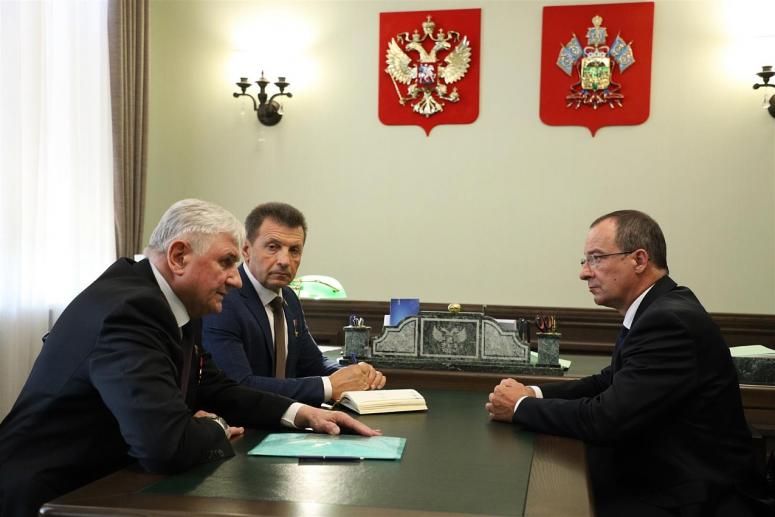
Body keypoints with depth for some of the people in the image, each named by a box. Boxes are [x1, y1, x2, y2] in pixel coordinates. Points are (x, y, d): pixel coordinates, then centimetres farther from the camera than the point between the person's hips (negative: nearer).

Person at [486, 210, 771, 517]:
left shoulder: (669, 320, -24)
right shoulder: (657, 309, 6)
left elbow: (606, 418, -27)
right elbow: (609, 382, 15)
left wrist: (521, 407, -13)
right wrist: (535, 394, 0)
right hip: (657, 479, 8)